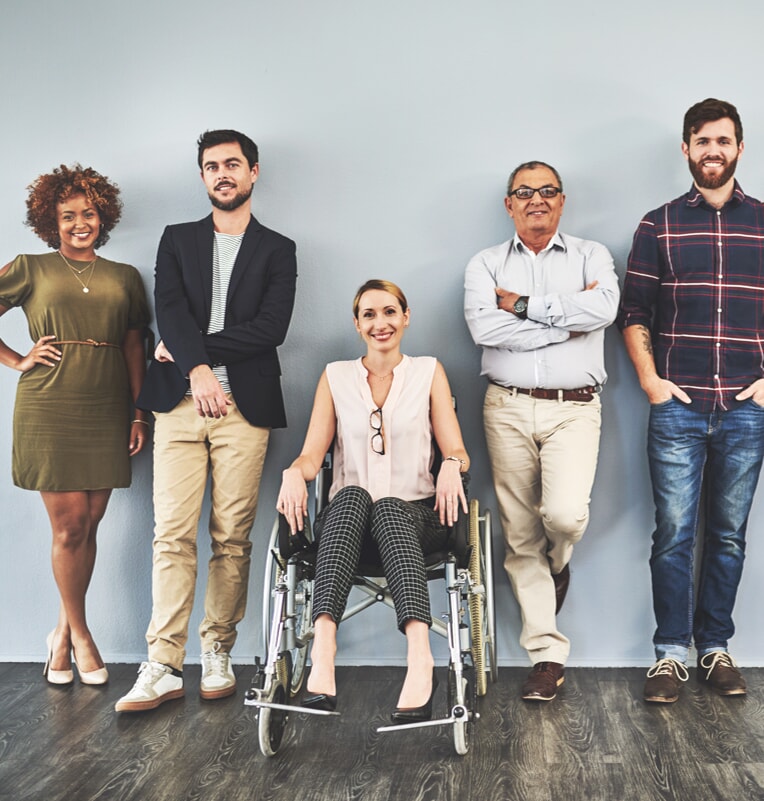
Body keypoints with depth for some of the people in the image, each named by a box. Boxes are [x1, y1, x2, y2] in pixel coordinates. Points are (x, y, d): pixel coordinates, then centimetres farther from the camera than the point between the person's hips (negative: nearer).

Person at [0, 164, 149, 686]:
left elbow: (135, 348, 11)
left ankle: (63, 633, 20)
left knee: (88, 527, 4)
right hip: (49, 411, -2)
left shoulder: (124, 277, 14)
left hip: (106, 413, 2)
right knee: (69, 527, -1)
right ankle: (80, 635, 17)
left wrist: (140, 414, 6)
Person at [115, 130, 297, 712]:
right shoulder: (177, 240, 17)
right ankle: (164, 666, -1)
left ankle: (218, 654, 12)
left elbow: (271, 328, -3)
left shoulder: (278, 250, 11)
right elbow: (169, 310, 1)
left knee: (233, 537, 0)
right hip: (180, 402, 1)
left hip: (244, 405, -1)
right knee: (172, 533, -4)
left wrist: (193, 348, -6)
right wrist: (198, 368, -15)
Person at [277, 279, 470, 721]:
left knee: (387, 507, -37)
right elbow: (312, 453, 7)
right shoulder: (336, 376, 15)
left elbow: (456, 450, 5)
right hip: (346, 518, 1)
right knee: (352, 495, -36)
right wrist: (294, 472, -17)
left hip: (414, 515, 0)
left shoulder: (429, 371, 13)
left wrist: (452, 466, -20)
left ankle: (420, 656, -54)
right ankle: (323, 653, -50)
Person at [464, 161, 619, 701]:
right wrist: (566, 321, -7)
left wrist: (526, 305, -9)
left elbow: (603, 310, -12)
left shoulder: (591, 256, 10)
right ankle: (548, 653, 14)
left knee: (565, 514, -21)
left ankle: (557, 564, 18)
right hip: (509, 409, 1)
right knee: (521, 535, 2)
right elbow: (484, 328, -10)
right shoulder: (486, 265, 10)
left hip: (574, 409, -1)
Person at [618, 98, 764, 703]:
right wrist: (651, 380, -4)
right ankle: (672, 652, 12)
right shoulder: (659, 226, 7)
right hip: (677, 406, -1)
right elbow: (633, 314, 5)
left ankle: (715, 648, 21)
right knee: (675, 533, 1)